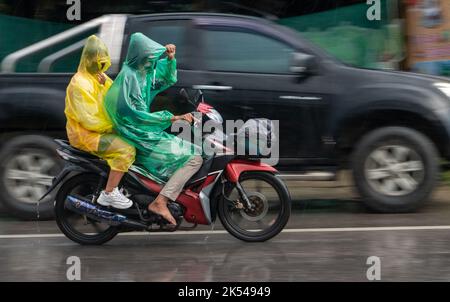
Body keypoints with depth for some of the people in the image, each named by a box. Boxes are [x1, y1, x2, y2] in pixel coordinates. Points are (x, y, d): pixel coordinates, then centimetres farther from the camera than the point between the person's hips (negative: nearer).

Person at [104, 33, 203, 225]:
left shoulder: (146, 72, 7)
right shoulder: (129, 79, -19)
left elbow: (169, 79, 20)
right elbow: (140, 116, -23)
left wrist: (170, 59, 1)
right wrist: (173, 118, -25)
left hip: (147, 132, 10)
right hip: (140, 139, -10)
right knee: (194, 158, -14)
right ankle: (160, 202, -19)